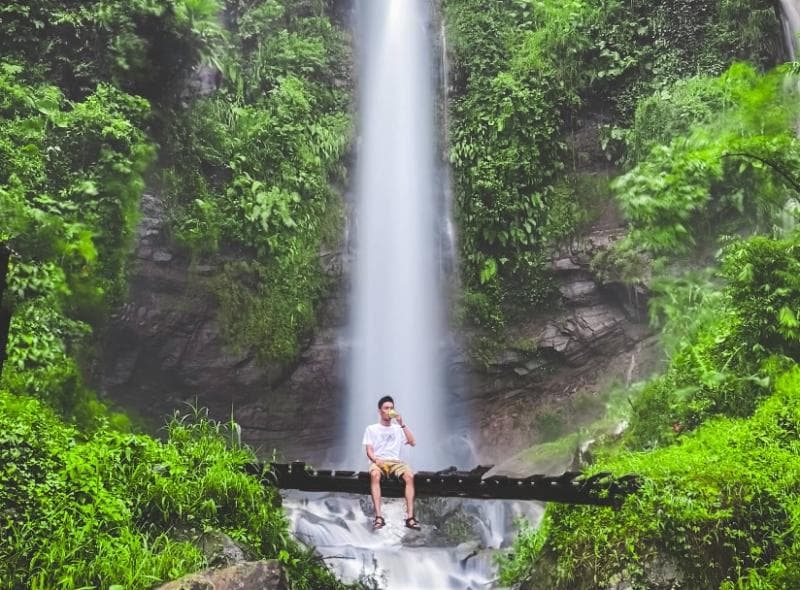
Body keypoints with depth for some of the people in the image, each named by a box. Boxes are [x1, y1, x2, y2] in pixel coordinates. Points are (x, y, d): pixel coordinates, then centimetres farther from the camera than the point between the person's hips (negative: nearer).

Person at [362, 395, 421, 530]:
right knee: (375, 475, -38)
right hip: (378, 461, -2)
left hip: (395, 461, 2)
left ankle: (410, 517, -33)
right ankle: (378, 517, -41)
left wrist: (402, 424, -1)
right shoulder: (371, 429, 14)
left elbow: (412, 442, 5)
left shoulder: (398, 429, 20)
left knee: (410, 475, -31)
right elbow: (369, 450, 4)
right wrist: (376, 460, -19)